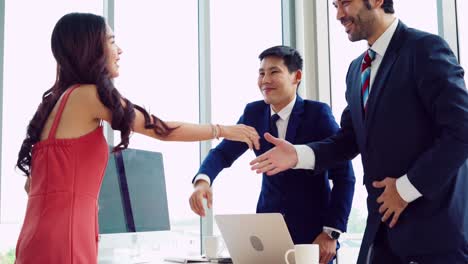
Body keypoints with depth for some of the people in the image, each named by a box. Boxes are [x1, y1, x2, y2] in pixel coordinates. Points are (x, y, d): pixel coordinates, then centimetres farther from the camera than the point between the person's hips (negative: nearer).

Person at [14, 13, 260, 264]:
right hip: (61, 243, -8)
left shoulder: (58, 98, 14)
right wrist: (224, 130, 9)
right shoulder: (88, 94, -10)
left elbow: (33, 183, 18)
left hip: (47, 239, 8)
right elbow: (162, 129, -3)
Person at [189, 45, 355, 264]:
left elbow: (344, 176, -11)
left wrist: (331, 233, -16)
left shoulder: (318, 113, -10)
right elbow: (224, 152, 1)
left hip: (313, 230, -3)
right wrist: (203, 181, -21)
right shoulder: (253, 113, 1)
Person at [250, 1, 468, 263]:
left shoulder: (425, 47, -11)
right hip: (385, 222, 7)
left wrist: (406, 188, -15)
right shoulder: (357, 69, 14)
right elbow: (350, 138, 14)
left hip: (433, 220, -7)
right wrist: (298, 155, -3)